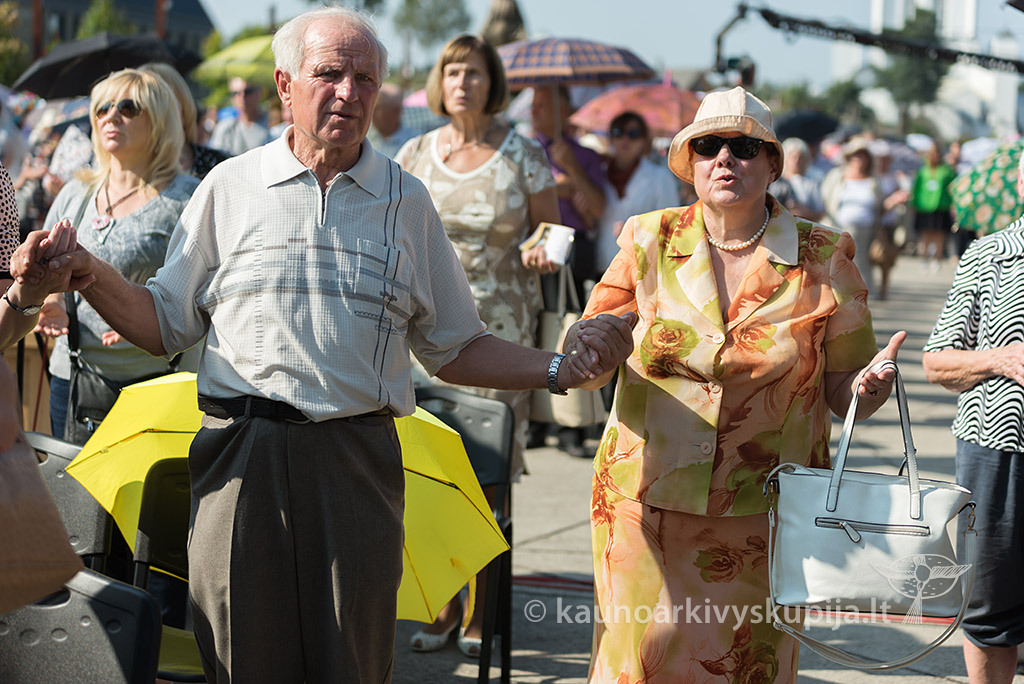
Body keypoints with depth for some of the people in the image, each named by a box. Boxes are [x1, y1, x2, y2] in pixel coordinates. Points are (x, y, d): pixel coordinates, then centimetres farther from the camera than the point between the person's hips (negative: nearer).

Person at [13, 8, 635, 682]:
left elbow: (455, 348, 15)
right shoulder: (230, 187, 9)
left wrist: (560, 369, 1)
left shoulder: (407, 201, 12)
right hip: (242, 454, -1)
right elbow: (167, 323, 12)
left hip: (358, 465, 1)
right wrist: (91, 275, -6)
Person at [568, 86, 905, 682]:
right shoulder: (651, 241, 3)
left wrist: (867, 387, -18)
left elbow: (841, 391, 5)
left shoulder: (823, 259, 1)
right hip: (648, 504, 0)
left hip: (762, 515, 0)